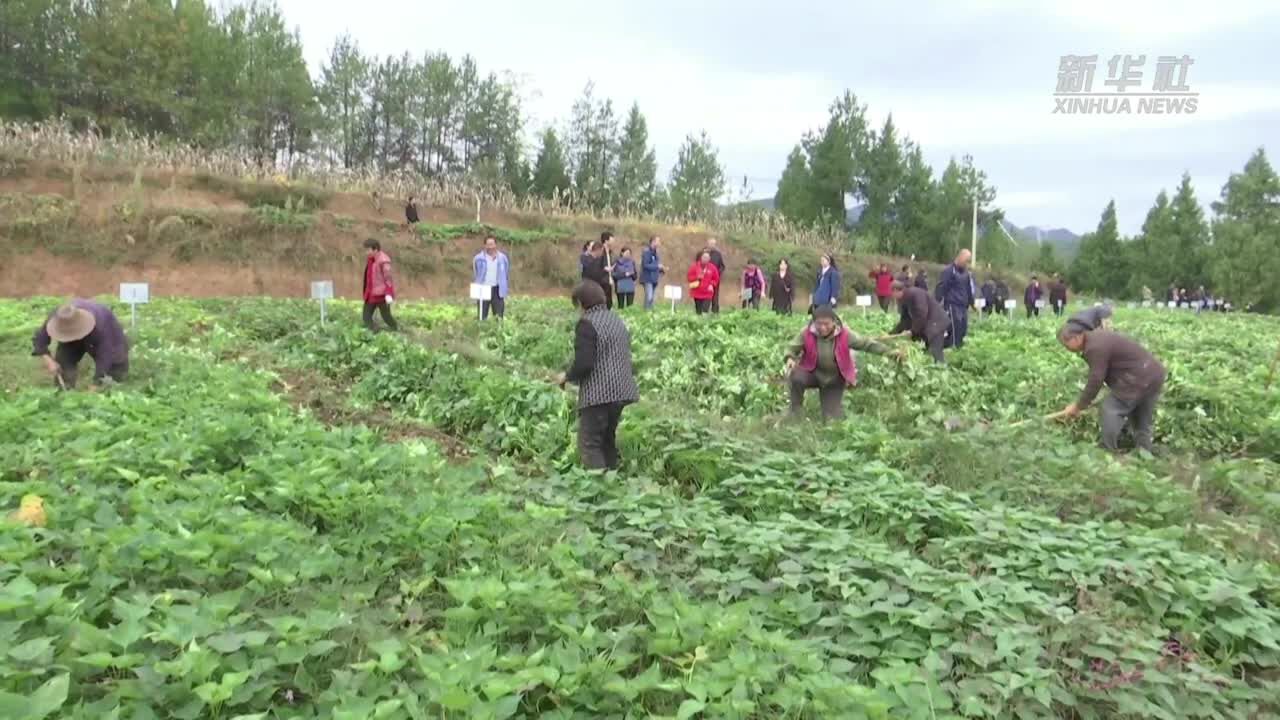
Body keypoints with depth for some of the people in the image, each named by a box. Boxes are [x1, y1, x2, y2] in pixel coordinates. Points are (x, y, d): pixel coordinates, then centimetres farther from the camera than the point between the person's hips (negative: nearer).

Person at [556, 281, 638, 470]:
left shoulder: (587, 323, -11)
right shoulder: (617, 320, 15)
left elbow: (583, 363, -19)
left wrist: (567, 376, -1)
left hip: (598, 394, -8)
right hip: (620, 390, 9)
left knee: (589, 443, -3)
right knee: (608, 439, 21)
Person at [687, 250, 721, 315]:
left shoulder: (713, 267, 0)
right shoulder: (695, 266, -2)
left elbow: (716, 279, 9)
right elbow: (690, 277, 1)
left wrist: (712, 284, -8)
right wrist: (697, 278, -16)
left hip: (708, 293, -1)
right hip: (697, 293, 1)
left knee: (705, 310, -15)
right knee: (698, 311, 8)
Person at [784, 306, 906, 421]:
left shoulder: (844, 334, -21)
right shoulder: (807, 333, -20)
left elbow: (866, 343, -18)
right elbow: (793, 348, -12)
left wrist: (890, 352, -28)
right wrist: (790, 358, -38)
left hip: (835, 379, 0)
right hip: (813, 373, 0)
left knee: (832, 418, -3)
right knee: (796, 377, -35)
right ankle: (795, 413, -11)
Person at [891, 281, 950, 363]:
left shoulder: (915, 293, -19)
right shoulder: (904, 300, 10)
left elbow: (921, 315, -25)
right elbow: (905, 320, 10)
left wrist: (912, 331, -21)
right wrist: (892, 334, 4)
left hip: (935, 323, -10)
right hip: (924, 326, 10)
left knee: (935, 352, -19)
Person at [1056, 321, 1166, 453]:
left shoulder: (1095, 347, -21)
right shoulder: (1097, 338, 13)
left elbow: (1095, 381, -16)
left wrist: (1077, 407, -6)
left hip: (1140, 378, -11)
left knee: (1111, 410, -6)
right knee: (1142, 422, 20)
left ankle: (1109, 453, -1)